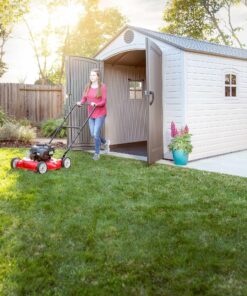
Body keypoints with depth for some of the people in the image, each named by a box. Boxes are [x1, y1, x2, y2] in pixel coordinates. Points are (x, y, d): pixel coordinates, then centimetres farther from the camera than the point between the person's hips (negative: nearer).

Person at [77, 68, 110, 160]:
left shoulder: (102, 86, -8)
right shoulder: (87, 87, 6)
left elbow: (104, 101, -12)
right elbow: (84, 98, 5)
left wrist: (96, 104, -29)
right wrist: (80, 102, -16)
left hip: (100, 114, -5)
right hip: (91, 114, 5)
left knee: (96, 134, -8)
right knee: (93, 134, 8)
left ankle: (97, 153, 12)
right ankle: (105, 142, 37)